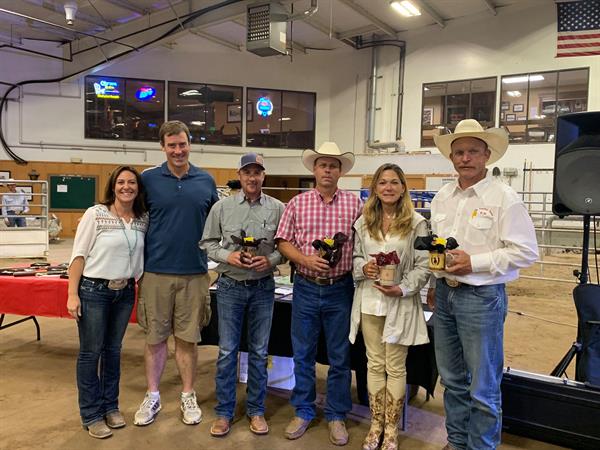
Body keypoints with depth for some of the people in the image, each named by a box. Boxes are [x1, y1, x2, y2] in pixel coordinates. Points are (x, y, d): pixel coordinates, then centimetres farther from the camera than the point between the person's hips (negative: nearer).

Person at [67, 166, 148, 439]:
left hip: (125, 292, 4)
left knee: (113, 350, 15)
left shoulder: (143, 220, 2)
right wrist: (72, 294, -12)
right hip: (93, 290, -4)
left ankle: (110, 407, 31)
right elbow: (78, 255, -10)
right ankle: (91, 415, 21)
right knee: (91, 352, 6)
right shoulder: (95, 214, -10)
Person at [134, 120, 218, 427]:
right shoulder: (149, 179, 1)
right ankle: (152, 397, 28)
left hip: (194, 273, 1)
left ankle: (188, 397, 26)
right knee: (155, 338, 10)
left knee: (188, 338, 10)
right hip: (155, 272, 0)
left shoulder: (206, 181, 5)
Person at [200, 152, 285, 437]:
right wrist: (227, 255, -13)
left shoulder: (278, 209, -2)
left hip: (263, 288, 0)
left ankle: (256, 410, 29)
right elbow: (207, 243, 3)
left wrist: (271, 260, -16)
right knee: (227, 351, 8)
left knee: (259, 352, 12)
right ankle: (224, 412, 24)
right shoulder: (222, 207, -1)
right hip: (230, 287, 0)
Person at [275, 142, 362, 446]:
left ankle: (336, 415, 28)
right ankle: (303, 411, 30)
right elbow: (283, 242, 0)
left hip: (340, 289, 0)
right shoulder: (297, 203, 2)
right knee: (302, 354, 12)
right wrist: (306, 259, -14)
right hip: (306, 288, 1)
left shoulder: (354, 204, 2)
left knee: (340, 357, 10)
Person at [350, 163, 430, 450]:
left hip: (401, 303, -3)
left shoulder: (416, 223, -5)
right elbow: (355, 257, 11)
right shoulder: (363, 222, 6)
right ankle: (376, 424, 28)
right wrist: (364, 268, -10)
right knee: (374, 364, 13)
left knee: (395, 367, 7)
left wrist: (403, 288, -19)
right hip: (369, 300, 4)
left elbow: (423, 265, -6)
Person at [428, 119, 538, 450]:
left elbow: (526, 251, -13)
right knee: (452, 379, 18)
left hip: (482, 296, -6)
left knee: (483, 387, 4)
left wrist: (474, 262, -18)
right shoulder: (442, 197, 9)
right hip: (444, 294, 6)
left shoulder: (504, 198, -10)